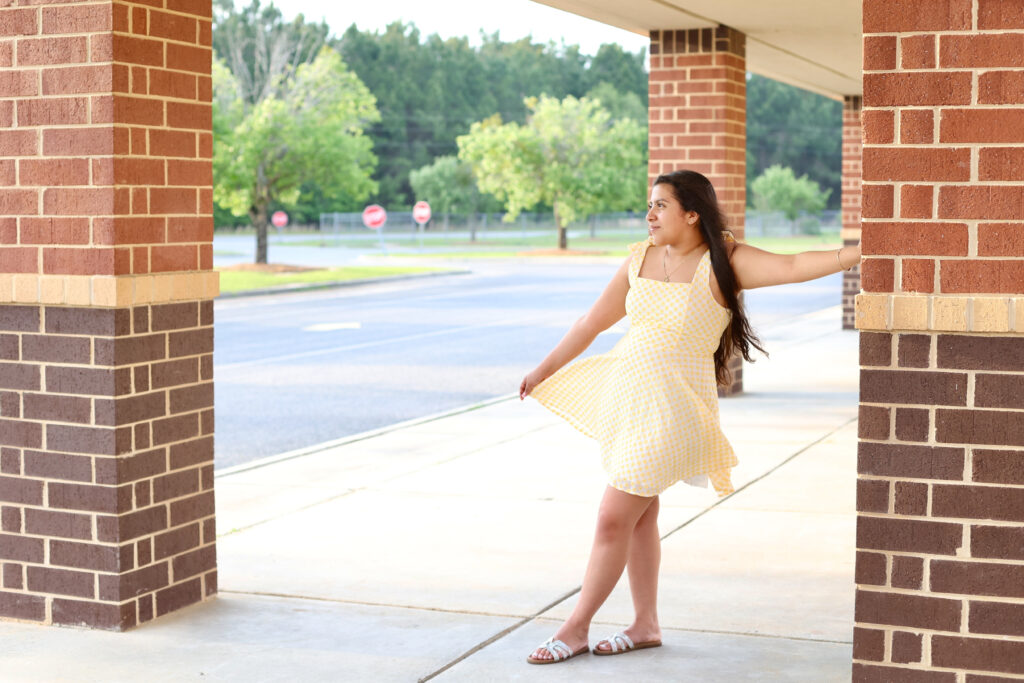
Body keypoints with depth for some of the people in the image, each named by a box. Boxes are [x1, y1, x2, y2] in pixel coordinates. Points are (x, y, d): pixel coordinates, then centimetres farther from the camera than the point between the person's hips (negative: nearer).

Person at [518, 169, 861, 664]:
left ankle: (576, 628, 9)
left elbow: (793, 266, -22)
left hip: (672, 406, -6)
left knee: (613, 518, -5)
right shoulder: (641, 259, 6)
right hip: (623, 394, 6)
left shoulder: (723, 262, -10)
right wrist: (545, 370, 19)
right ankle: (645, 624, 26)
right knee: (640, 513, 13)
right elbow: (594, 321, 14)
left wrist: (859, 253, -34)